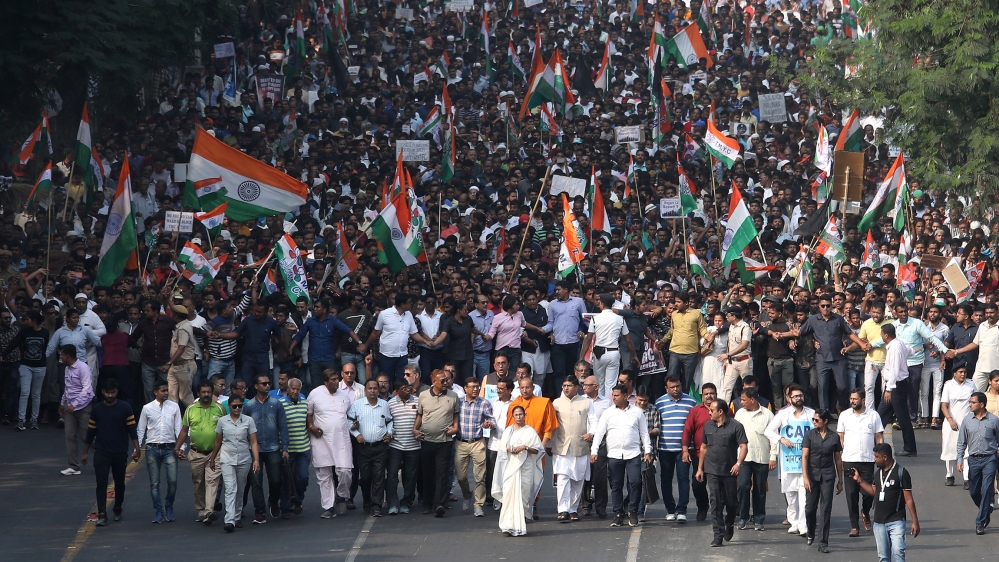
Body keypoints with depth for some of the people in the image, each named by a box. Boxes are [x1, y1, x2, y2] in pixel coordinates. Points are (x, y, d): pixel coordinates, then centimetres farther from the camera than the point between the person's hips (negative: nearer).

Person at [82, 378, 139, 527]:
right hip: (101, 453, 0)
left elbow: (132, 430, -3)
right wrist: (85, 452, 11)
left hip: (120, 453, 0)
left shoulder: (125, 409, -3)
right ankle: (102, 515, -12)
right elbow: (90, 432, 9)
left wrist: (136, 449, -12)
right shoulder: (97, 409, 3)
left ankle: (118, 510, 30)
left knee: (119, 483, 12)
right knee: (101, 483, -9)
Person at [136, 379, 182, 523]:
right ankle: (158, 511, 10)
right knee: (154, 483, 1)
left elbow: (179, 429, 7)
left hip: (169, 447, 0)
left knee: (172, 480, -8)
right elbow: (141, 430, 10)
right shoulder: (147, 408, 4)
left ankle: (169, 507, 14)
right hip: (152, 448, 0)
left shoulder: (174, 407, 6)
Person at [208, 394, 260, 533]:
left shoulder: (248, 421, 1)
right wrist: (212, 459, 19)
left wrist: (256, 460, -11)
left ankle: (237, 517, 22)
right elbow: (218, 442, 13)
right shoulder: (222, 421, 4)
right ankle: (230, 521, -22)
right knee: (230, 490, -13)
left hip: (244, 459, 1)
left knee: (240, 491, 9)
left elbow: (253, 442, -1)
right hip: (227, 460, -1)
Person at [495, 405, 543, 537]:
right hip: (511, 466, 2)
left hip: (526, 467, -2)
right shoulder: (508, 431, 13)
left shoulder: (530, 431, 3)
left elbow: (537, 450, 2)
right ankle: (509, 525, -11)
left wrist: (525, 448, -13)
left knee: (523, 495, -2)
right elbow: (502, 448, 17)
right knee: (509, 494, -10)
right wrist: (509, 449, -4)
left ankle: (522, 524, 10)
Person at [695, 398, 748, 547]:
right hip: (712, 471, 3)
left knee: (731, 502, 10)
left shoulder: (736, 426, -5)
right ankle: (718, 535, -7)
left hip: (729, 472, -3)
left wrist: (738, 463, -24)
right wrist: (700, 468, 16)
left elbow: (744, 446, -10)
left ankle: (729, 525, 38)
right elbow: (703, 447, 18)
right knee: (715, 503, -6)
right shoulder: (708, 426, 10)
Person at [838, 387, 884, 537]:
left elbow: (879, 438, 6)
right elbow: (840, 438, 9)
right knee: (851, 494, -2)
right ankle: (854, 526, 5)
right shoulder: (844, 415, 7)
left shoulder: (873, 415, 4)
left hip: (868, 460, -1)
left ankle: (865, 513, 31)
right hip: (849, 460, 1)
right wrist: (838, 456, -1)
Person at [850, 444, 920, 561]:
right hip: (879, 522, 7)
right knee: (883, 556, 8)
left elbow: (908, 498, -8)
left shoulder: (901, 472, -9)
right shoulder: (878, 473, 11)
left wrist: (915, 521, -10)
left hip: (896, 521, -7)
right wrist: (859, 480, 17)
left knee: (898, 552, -19)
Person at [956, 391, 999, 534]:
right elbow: (962, 441, 9)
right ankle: (986, 511, 37)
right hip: (973, 459, 3)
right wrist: (960, 459, 1)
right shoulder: (967, 420, 3)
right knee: (974, 491, 9)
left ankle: (980, 523, -5)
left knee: (986, 490, -9)